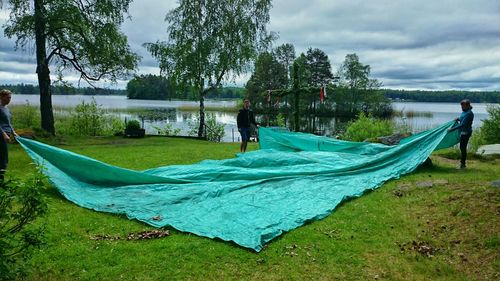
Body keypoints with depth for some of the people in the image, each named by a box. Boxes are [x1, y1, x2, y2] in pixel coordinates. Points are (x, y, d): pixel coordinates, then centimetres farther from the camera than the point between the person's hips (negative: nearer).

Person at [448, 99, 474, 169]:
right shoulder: (464, 112, 8)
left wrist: (452, 129, -26)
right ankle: (462, 163, 25)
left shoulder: (469, 114, -22)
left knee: (463, 148, -4)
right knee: (462, 148, 15)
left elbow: (462, 125, -26)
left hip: (466, 132, -10)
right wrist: (458, 119, 6)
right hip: (463, 132, 10)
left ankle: (462, 164, 5)